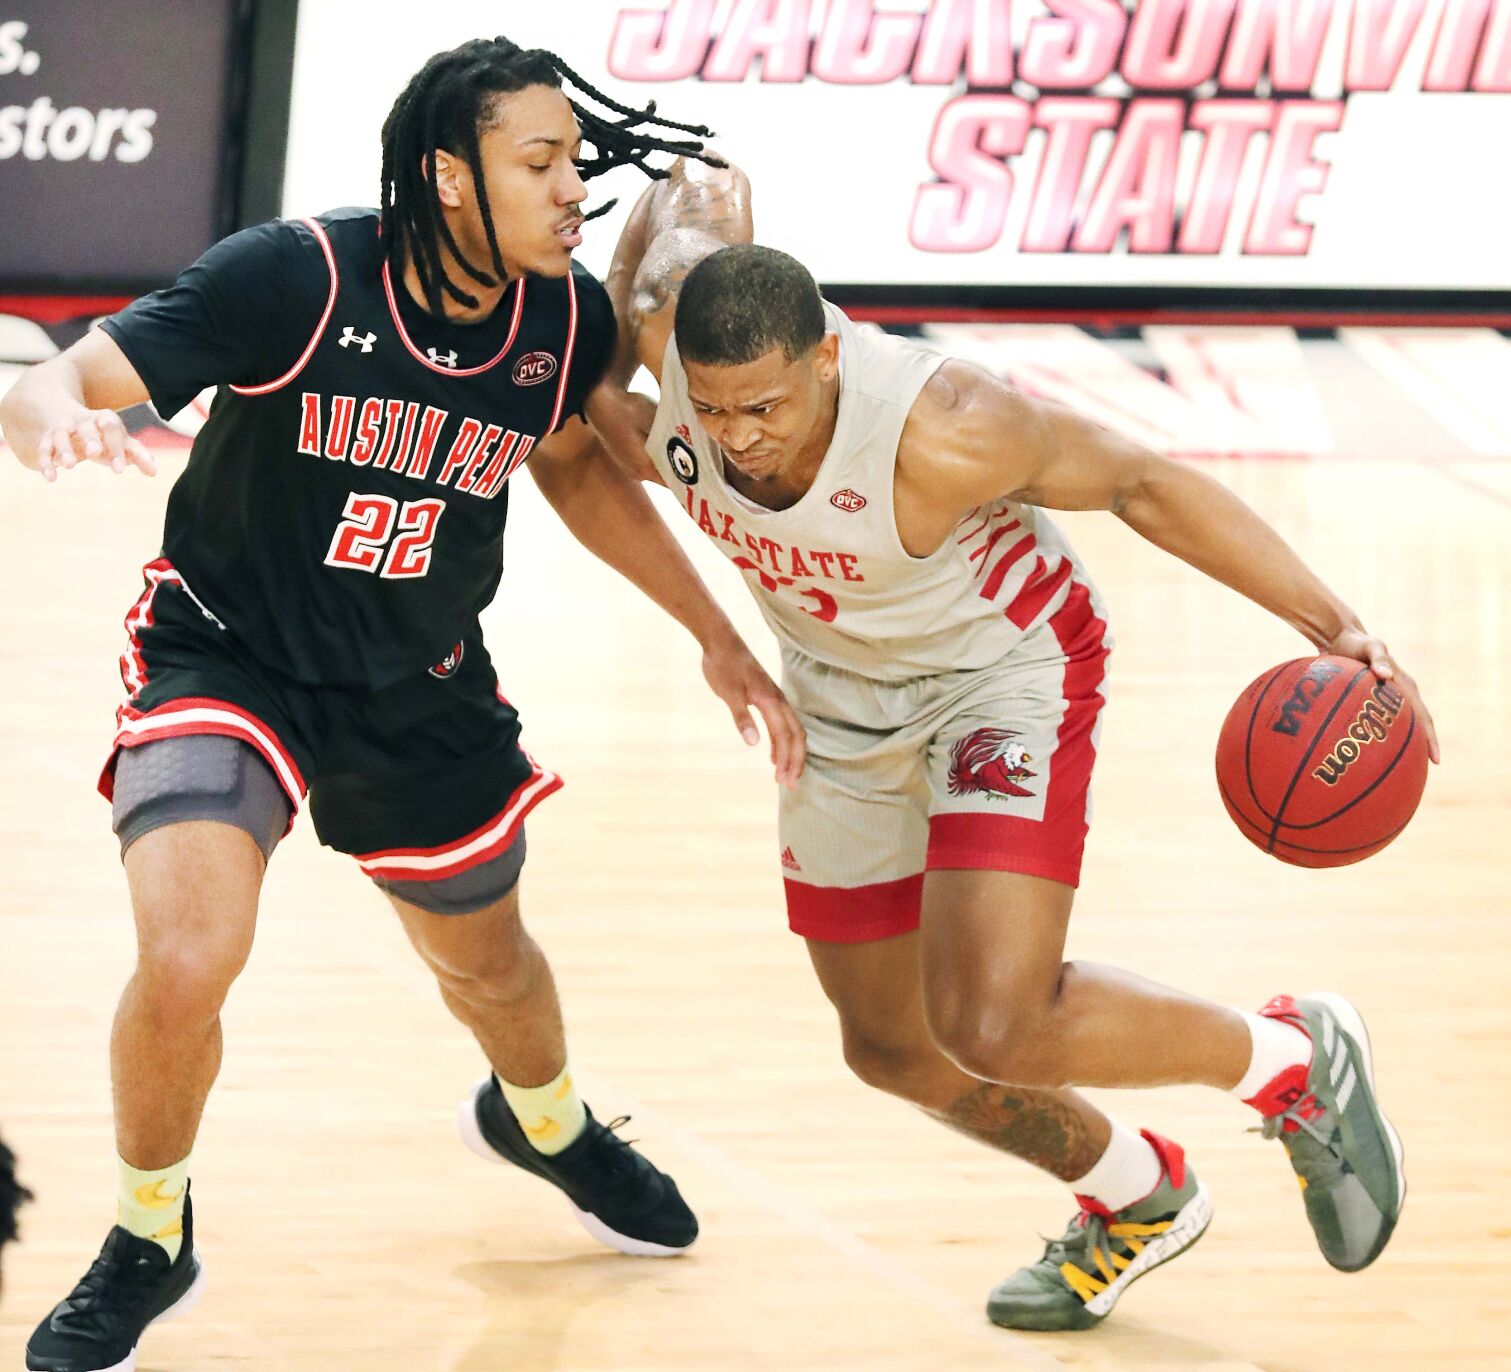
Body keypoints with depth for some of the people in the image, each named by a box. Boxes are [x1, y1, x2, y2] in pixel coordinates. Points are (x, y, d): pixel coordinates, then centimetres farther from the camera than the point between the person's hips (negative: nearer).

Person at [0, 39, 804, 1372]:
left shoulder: (567, 316, -13)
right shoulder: (295, 278, -28)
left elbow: (577, 465, 9)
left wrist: (717, 635, 9)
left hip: (421, 692, 4)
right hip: (226, 657, -4)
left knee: (487, 964, 23)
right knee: (188, 959, -26)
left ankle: (542, 1120, 62)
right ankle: (148, 1246, 4)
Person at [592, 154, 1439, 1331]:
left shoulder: (935, 434, -37)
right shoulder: (675, 325, -25)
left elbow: (1136, 482, -22)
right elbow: (697, 194, -2)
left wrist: (1331, 624, -25)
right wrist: (605, 389, 0)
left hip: (1008, 669, -7)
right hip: (850, 702, 7)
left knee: (993, 1027, -24)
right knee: (892, 1046, 15)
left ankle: (1295, 1060, 2)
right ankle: (1139, 1201, 41)